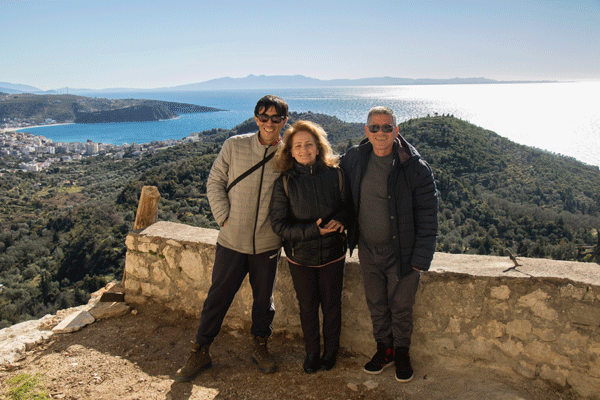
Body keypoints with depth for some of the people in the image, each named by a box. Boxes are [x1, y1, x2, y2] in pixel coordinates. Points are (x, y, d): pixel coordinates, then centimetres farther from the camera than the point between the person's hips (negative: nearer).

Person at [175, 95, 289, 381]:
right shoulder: (234, 146, -4)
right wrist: (224, 217, -5)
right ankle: (200, 352, 27)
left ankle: (260, 347, 37)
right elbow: (214, 183, 2)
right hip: (232, 240, 0)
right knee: (217, 297, 9)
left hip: (268, 244, 1)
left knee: (264, 299, 15)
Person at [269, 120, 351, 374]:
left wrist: (340, 219, -20)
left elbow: (349, 206, 2)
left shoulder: (335, 175, -9)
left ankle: (331, 350, 39)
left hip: (332, 254, 0)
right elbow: (278, 224, -12)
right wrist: (312, 230, -23)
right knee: (307, 307, 16)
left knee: (331, 305, 16)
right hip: (300, 257, 0)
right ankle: (312, 353, 38)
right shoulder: (285, 182, -10)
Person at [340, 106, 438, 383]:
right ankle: (384, 349, 38)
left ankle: (402, 353, 36)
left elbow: (427, 217, -12)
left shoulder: (415, 168, -15)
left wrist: (421, 259, -14)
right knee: (376, 305, 17)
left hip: (401, 251, -3)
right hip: (367, 250, 4)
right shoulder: (354, 159, -3)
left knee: (401, 308, 12)